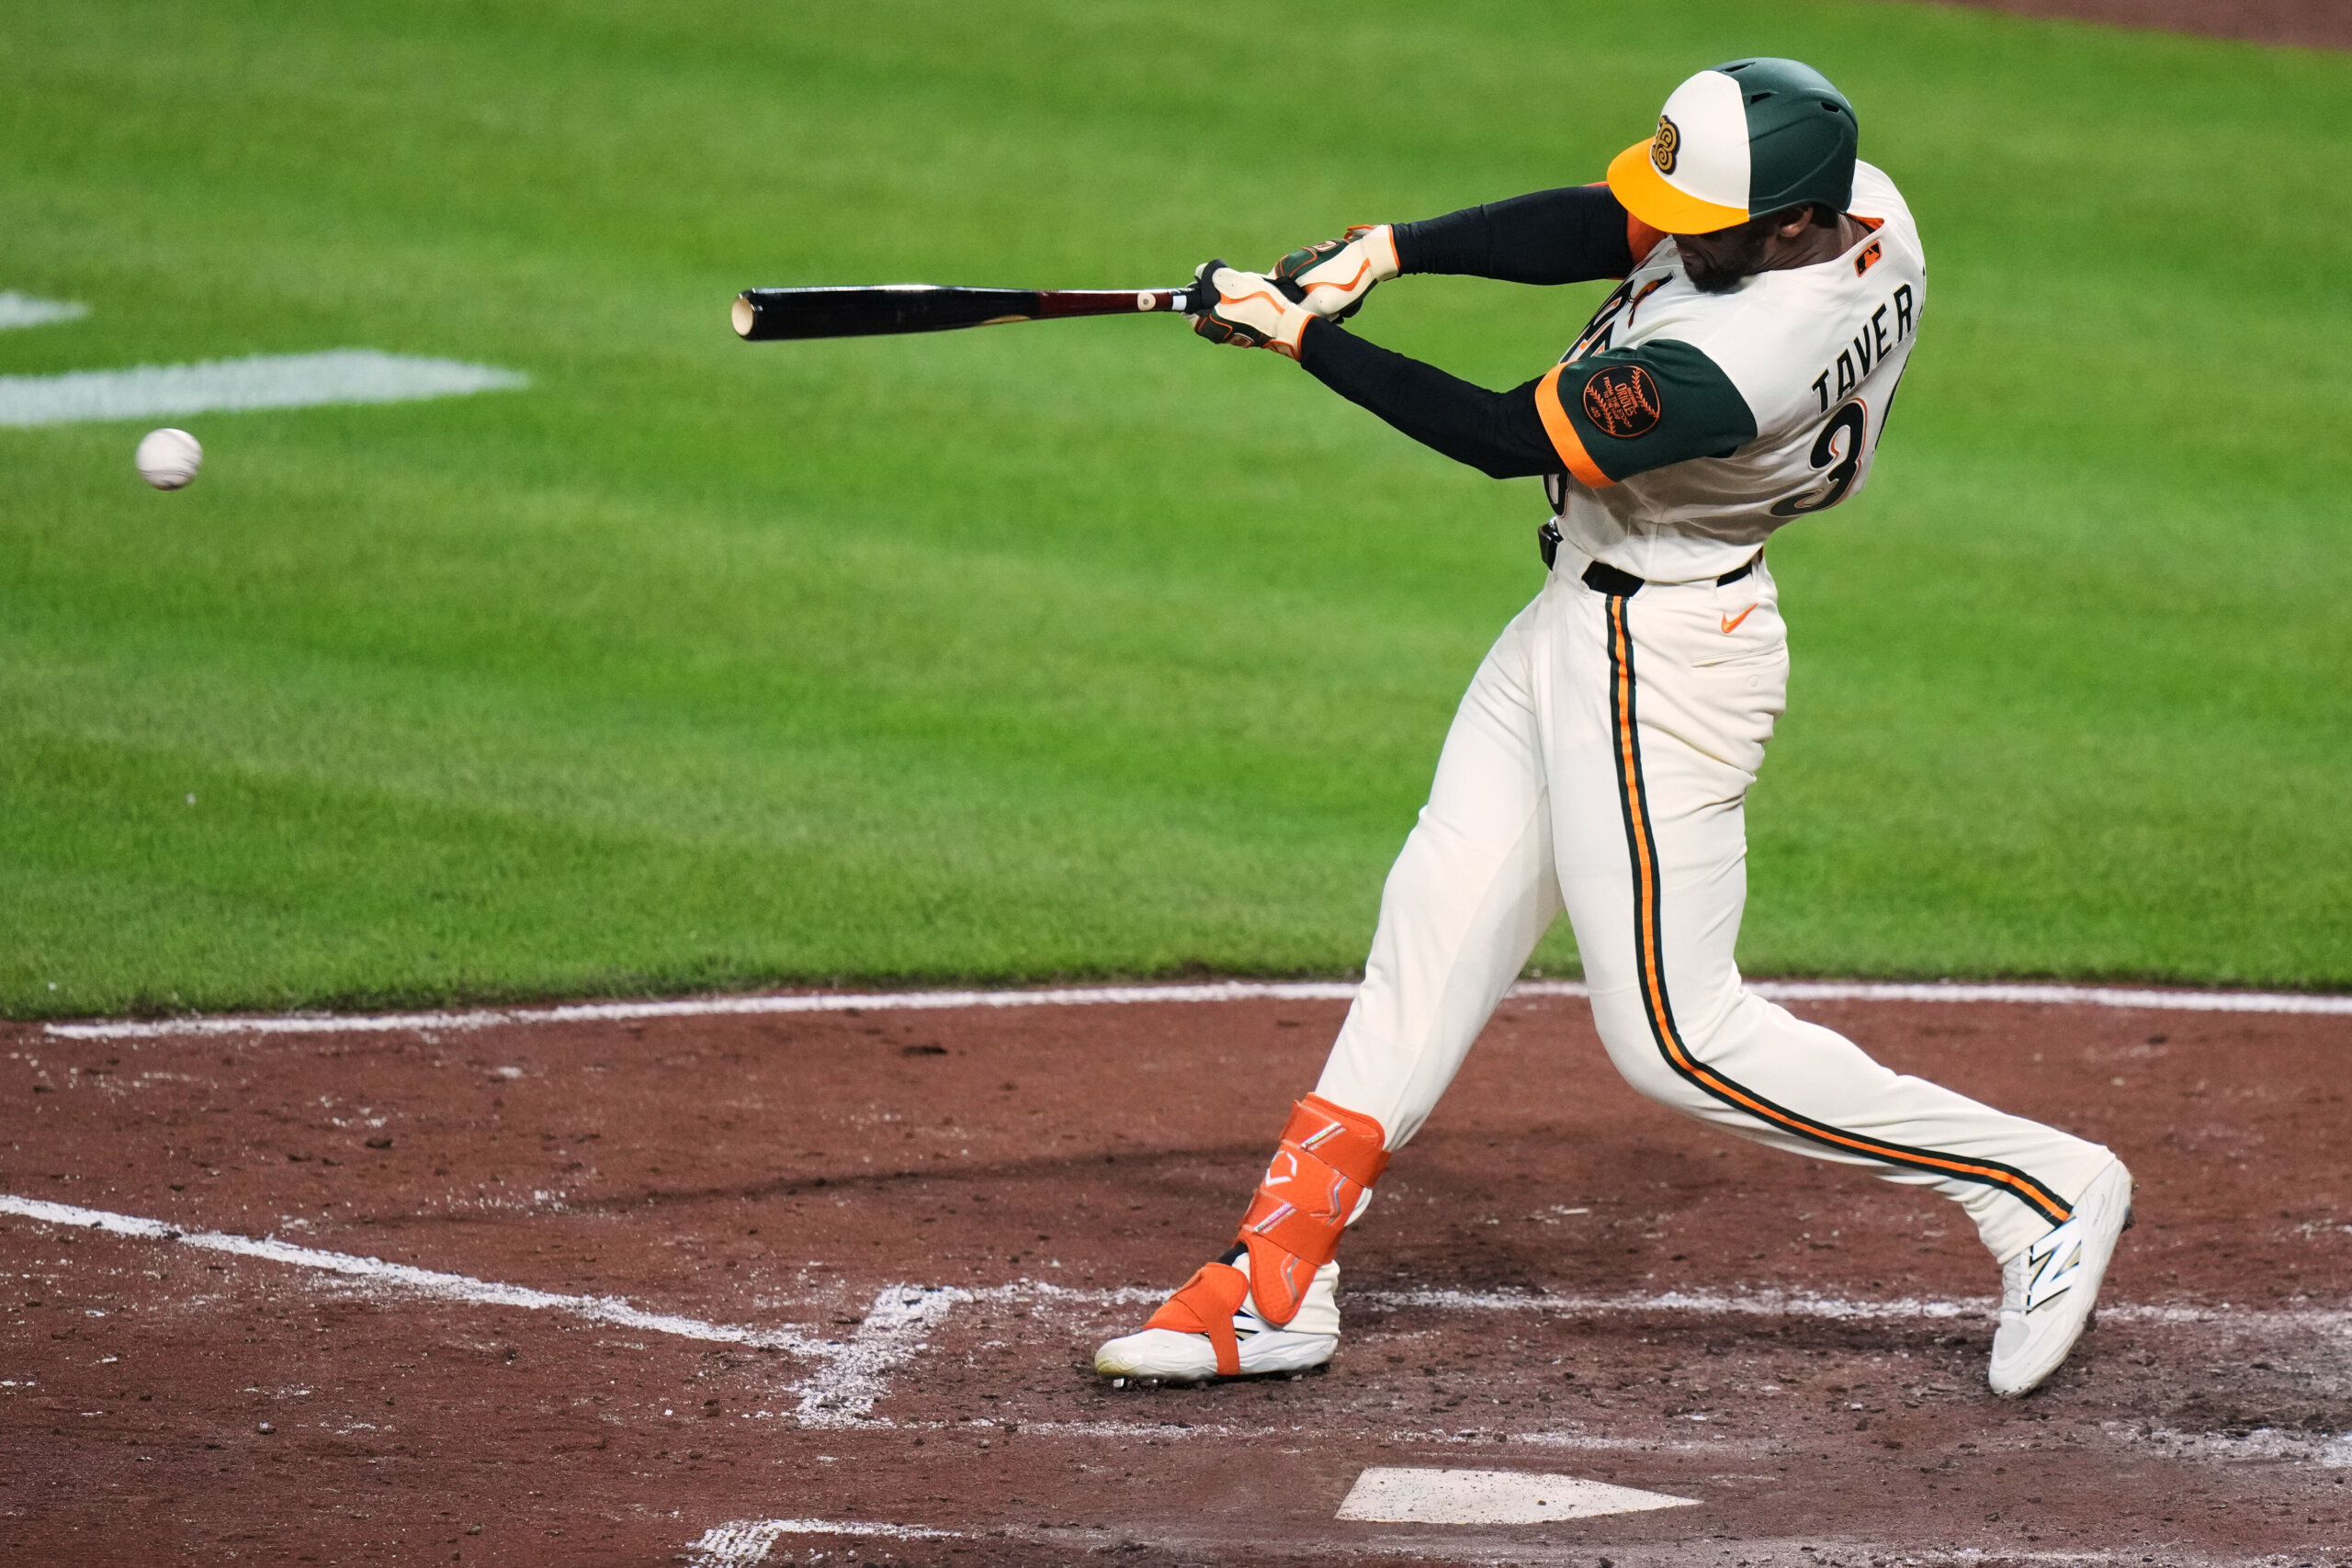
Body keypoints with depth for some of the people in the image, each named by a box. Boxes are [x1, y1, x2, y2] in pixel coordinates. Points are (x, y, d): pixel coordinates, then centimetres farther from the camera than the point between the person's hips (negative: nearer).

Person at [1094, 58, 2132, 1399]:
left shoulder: (1728, 370, -34)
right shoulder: (1864, 206, -9)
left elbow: (1506, 438, -24)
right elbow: (1598, 229, -4)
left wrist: (1304, 337, -17)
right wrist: (1391, 247, -16)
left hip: (1659, 664, -10)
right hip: (1575, 629, 10)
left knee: (1674, 1032, -2)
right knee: (1435, 932, 11)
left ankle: (2045, 1186, 6)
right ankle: (1275, 1283, 17)